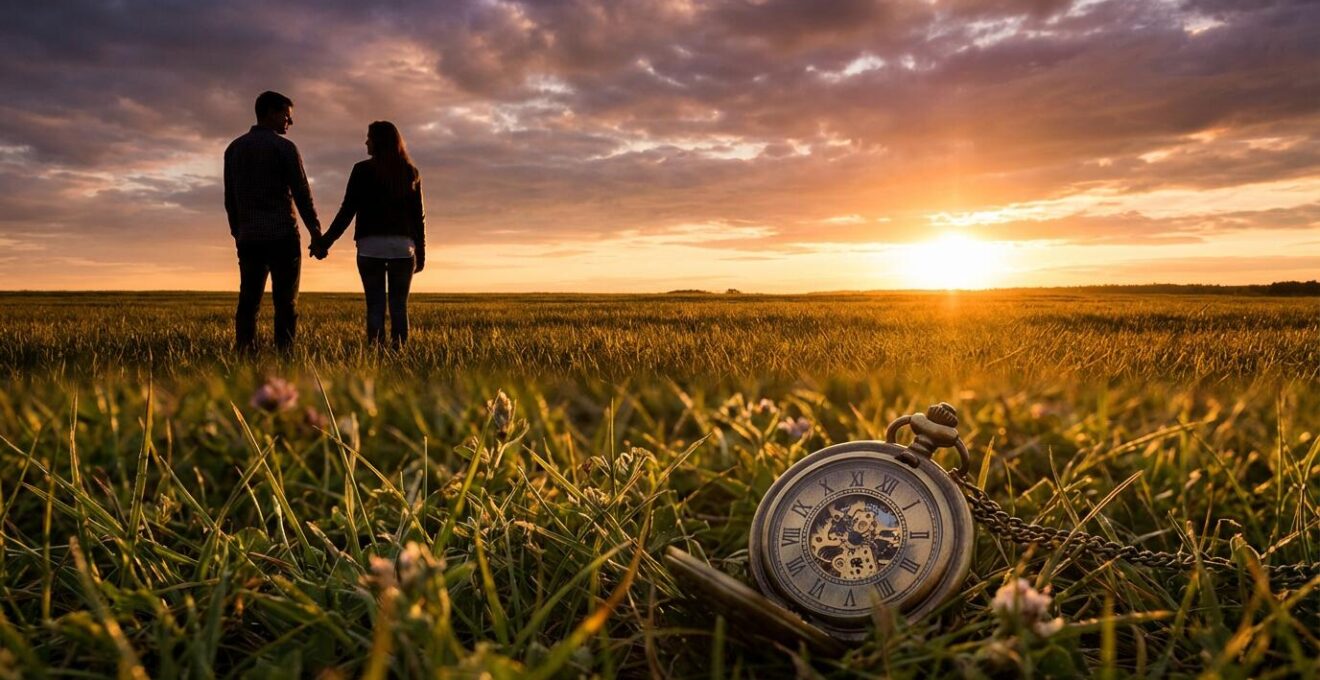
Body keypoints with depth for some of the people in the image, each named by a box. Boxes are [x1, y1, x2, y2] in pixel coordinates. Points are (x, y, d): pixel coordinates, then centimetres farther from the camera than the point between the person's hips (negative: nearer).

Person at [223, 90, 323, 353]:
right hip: (282, 235, -5)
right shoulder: (284, 147, -5)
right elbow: (302, 194, -8)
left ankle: (243, 354, 0)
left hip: (248, 238, 5)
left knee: (248, 302, 5)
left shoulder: (234, 148, 13)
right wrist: (316, 233, -3)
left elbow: (230, 199, 16)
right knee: (285, 303, -3)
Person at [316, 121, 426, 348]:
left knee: (375, 305, 1)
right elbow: (419, 216, 7)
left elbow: (347, 211, -3)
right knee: (399, 306, 4)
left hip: (370, 246, -1)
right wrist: (421, 252, 13)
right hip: (402, 246, 2)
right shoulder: (411, 173, 7)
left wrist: (326, 241, 3)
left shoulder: (362, 170, 0)